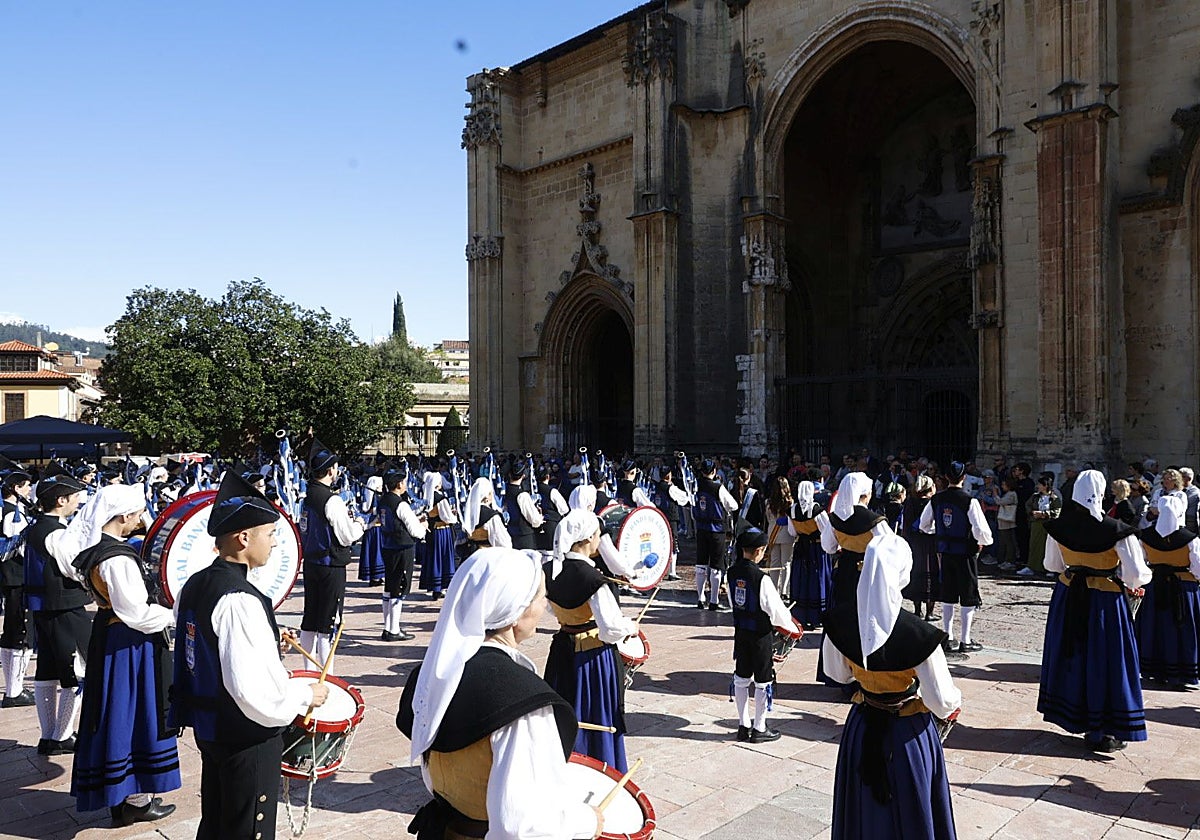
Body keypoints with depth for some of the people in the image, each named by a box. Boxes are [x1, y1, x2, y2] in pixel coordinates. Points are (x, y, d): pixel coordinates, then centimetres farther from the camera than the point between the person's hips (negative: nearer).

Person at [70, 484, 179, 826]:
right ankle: (135, 800, 18)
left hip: (109, 637, 9)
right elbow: (137, 614, -25)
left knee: (118, 714, 17)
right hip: (130, 645, -9)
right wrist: (177, 616, -12)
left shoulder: (95, 548, 4)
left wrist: (150, 576, 8)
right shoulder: (118, 558, -26)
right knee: (135, 714, 4)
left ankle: (119, 796, 30)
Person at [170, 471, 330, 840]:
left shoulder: (194, 584, 2)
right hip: (246, 738, -9)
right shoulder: (239, 600, -27)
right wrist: (306, 694, -16)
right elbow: (254, 691, -32)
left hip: (207, 727, 9)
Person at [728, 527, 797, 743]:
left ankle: (744, 725, 26)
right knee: (763, 681, 8)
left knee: (741, 678, 15)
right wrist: (791, 627, -1)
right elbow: (775, 608, -18)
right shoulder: (762, 578, -24)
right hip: (760, 634, -6)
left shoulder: (733, 572, -3)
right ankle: (759, 729, 17)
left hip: (740, 631, 6)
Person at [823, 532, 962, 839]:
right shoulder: (919, 634, -31)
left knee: (864, 810, 24)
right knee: (910, 814, 20)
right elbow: (942, 702, -19)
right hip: (907, 733, -3)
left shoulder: (840, 620, -18)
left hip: (861, 729, 4)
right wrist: (955, 701, 3)